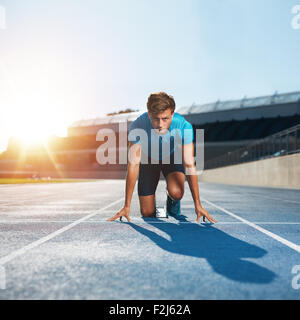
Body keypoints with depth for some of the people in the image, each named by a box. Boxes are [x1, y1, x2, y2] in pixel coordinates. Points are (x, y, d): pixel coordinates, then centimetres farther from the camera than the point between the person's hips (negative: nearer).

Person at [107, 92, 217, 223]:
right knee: (147, 213, -4)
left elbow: (189, 165, -28)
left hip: (173, 158, 0)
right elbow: (133, 165, -29)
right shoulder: (137, 127, -34)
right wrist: (127, 206, -27)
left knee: (176, 193, -30)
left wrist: (197, 205, -28)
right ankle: (154, 209, 33)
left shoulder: (184, 126, -34)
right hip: (148, 159, 0)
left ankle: (172, 203, 8)